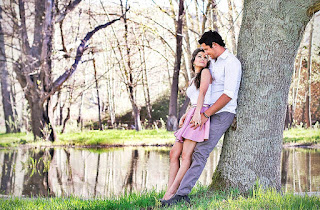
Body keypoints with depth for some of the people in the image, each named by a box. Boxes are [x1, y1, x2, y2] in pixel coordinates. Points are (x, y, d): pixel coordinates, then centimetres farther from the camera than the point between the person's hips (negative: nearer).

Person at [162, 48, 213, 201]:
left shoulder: (206, 72, 4)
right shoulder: (192, 82, 27)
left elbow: (202, 93, -11)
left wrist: (197, 113, -25)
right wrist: (184, 116, 8)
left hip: (202, 116, -9)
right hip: (191, 117, 9)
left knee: (186, 155, -16)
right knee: (174, 153, -1)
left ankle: (172, 192, -20)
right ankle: (169, 191, -4)